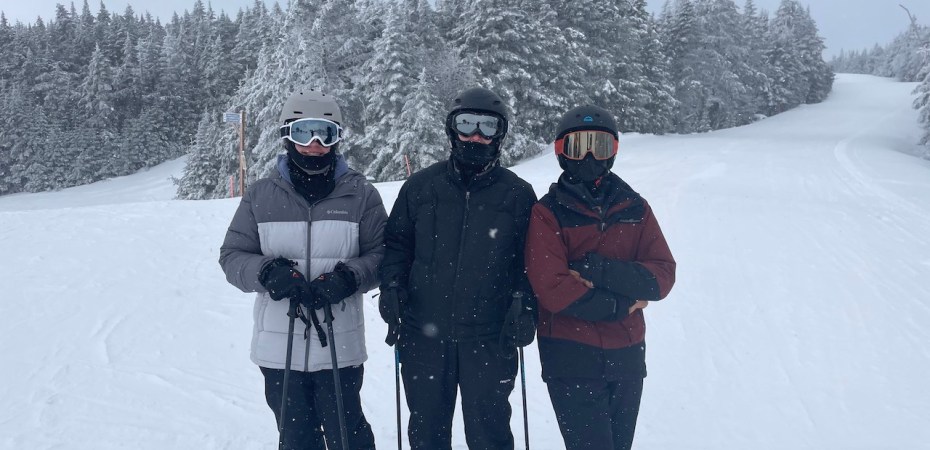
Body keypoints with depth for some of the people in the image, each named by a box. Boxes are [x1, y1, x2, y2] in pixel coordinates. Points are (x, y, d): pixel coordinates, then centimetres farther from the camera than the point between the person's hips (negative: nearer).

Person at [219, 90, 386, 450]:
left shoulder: (360, 194, -1)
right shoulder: (261, 196, 2)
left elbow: (381, 254, 1)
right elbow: (233, 255, 5)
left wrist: (348, 277, -18)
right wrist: (267, 272, -16)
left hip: (340, 346, -2)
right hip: (279, 347, 2)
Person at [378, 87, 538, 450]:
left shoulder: (518, 194, 1)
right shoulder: (421, 186, 4)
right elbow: (396, 242, 11)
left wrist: (526, 307, -7)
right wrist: (391, 286, -3)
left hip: (490, 338, -1)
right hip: (423, 335, 2)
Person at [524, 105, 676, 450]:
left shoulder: (635, 208, 7)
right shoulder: (548, 213, -5)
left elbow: (663, 273, -3)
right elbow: (552, 288, -15)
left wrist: (602, 271, -17)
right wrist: (621, 304, -10)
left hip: (627, 356, 5)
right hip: (571, 359, -4)